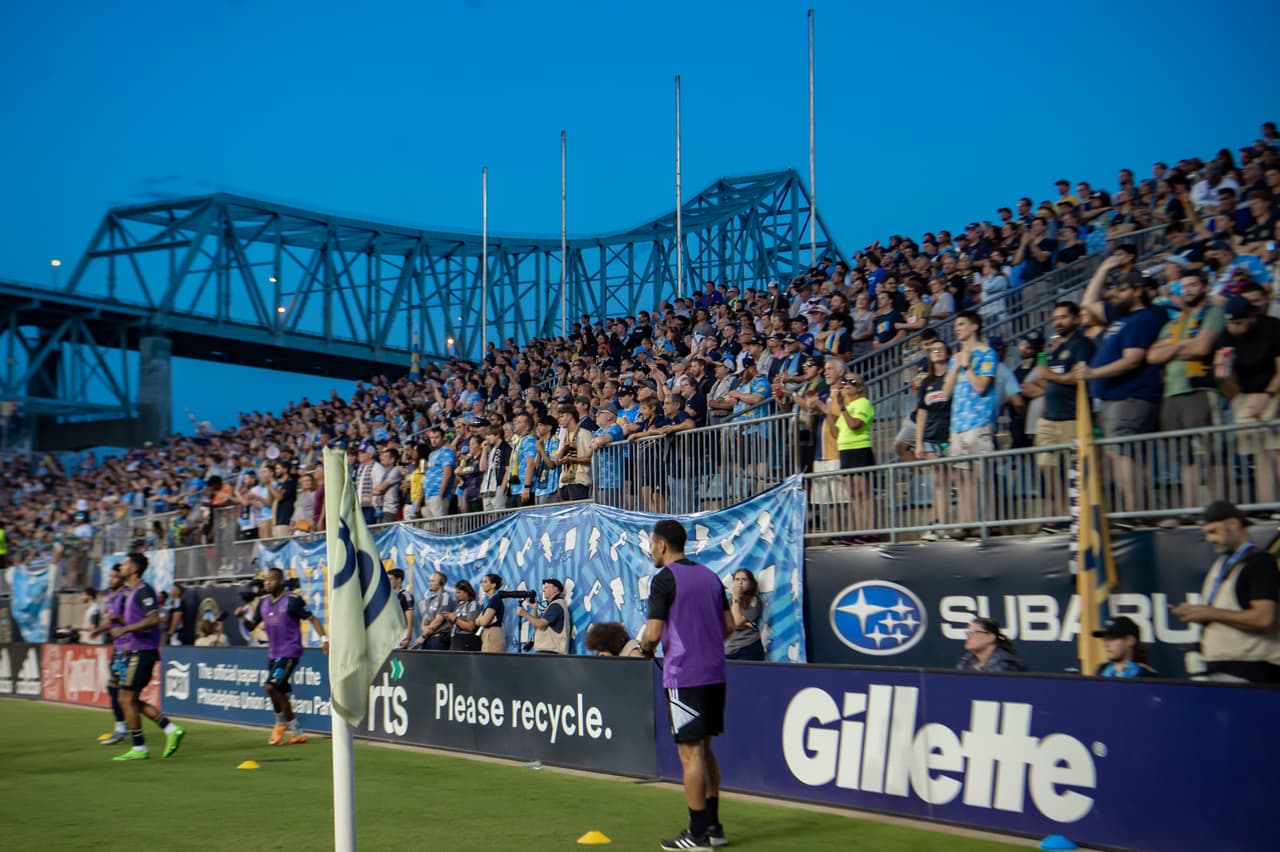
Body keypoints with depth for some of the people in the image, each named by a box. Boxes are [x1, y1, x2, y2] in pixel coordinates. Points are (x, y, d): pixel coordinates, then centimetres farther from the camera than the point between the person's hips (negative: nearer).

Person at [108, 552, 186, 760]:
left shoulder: (143, 590, -14)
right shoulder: (129, 591, 17)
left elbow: (153, 619, -24)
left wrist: (125, 629, -23)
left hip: (142, 652, -10)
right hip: (136, 651, 10)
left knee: (127, 699, -5)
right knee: (132, 701, 11)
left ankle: (139, 748, 2)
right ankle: (171, 730, 10)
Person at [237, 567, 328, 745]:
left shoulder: (292, 600, -11)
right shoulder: (263, 602, 9)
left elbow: (312, 618, -10)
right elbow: (251, 626, 12)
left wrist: (323, 639, -20)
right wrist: (244, 615, -8)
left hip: (290, 652, -8)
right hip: (273, 654, 8)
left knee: (271, 686, -19)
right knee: (280, 693, 11)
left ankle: (281, 723, 2)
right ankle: (296, 732, 20)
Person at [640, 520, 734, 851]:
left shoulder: (664, 579, -10)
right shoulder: (709, 576, 12)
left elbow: (653, 633, -16)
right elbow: (728, 625, 15)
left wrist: (645, 648, 4)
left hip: (684, 677, -8)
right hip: (714, 673, 8)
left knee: (690, 752, -2)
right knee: (704, 749, 16)